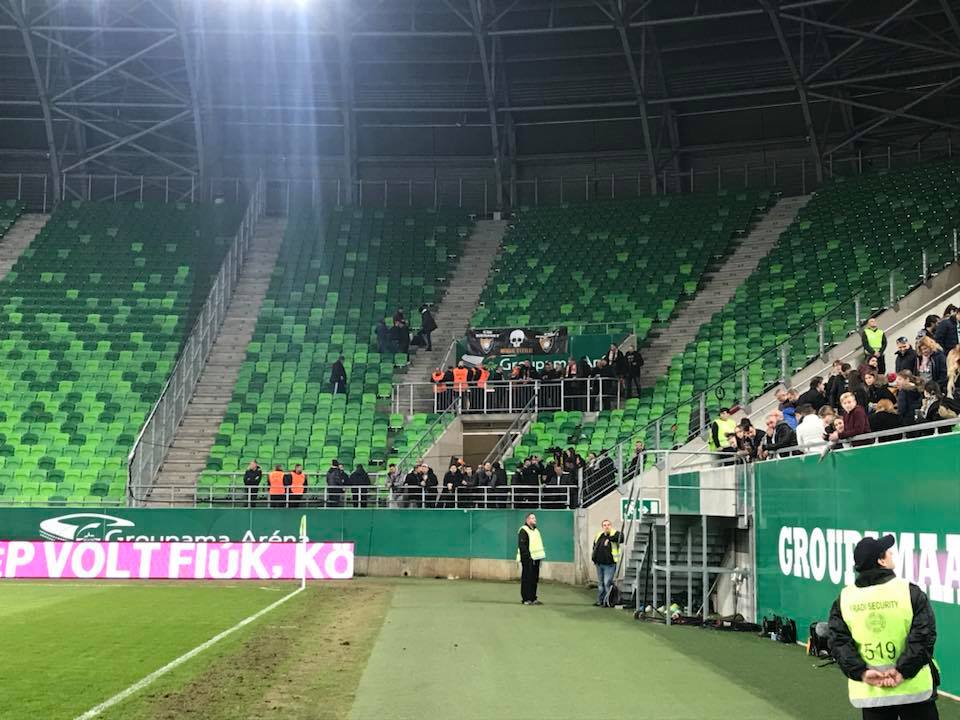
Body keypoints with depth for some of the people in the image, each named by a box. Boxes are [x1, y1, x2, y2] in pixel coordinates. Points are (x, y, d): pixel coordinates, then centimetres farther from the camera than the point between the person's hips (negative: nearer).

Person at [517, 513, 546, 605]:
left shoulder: (536, 530, 20)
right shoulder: (523, 531, -8)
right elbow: (522, 545, -15)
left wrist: (541, 556, 14)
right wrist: (528, 556, -20)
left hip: (536, 559, 9)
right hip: (527, 559, -9)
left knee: (534, 579, 11)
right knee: (527, 579, -6)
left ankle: (533, 598, 17)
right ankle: (526, 599, -2)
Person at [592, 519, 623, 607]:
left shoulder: (615, 534, -7)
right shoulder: (599, 536, 11)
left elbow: (621, 538, -31)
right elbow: (594, 547, 26)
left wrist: (609, 539, -29)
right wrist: (594, 557, 14)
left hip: (609, 564, -6)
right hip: (599, 564, 6)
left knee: (607, 583, -11)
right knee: (600, 583, 15)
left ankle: (608, 601, -2)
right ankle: (600, 601, 25)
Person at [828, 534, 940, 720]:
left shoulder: (844, 598, 1)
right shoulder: (911, 592, -7)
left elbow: (838, 642, -5)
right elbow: (923, 635, -14)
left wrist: (862, 673, -9)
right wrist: (903, 671, -13)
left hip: (870, 692, 3)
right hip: (913, 689, -2)